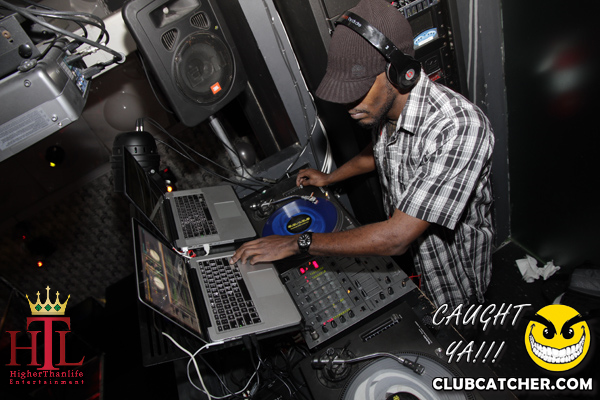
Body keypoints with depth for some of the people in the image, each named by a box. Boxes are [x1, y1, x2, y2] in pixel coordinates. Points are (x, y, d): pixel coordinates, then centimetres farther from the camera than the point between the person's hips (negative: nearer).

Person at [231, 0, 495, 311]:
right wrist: (330, 178, 14)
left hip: (452, 286, -6)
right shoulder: (382, 106, -13)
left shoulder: (460, 129, -39)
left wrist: (297, 243, -34)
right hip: (404, 259, 7)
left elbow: (397, 237, -40)